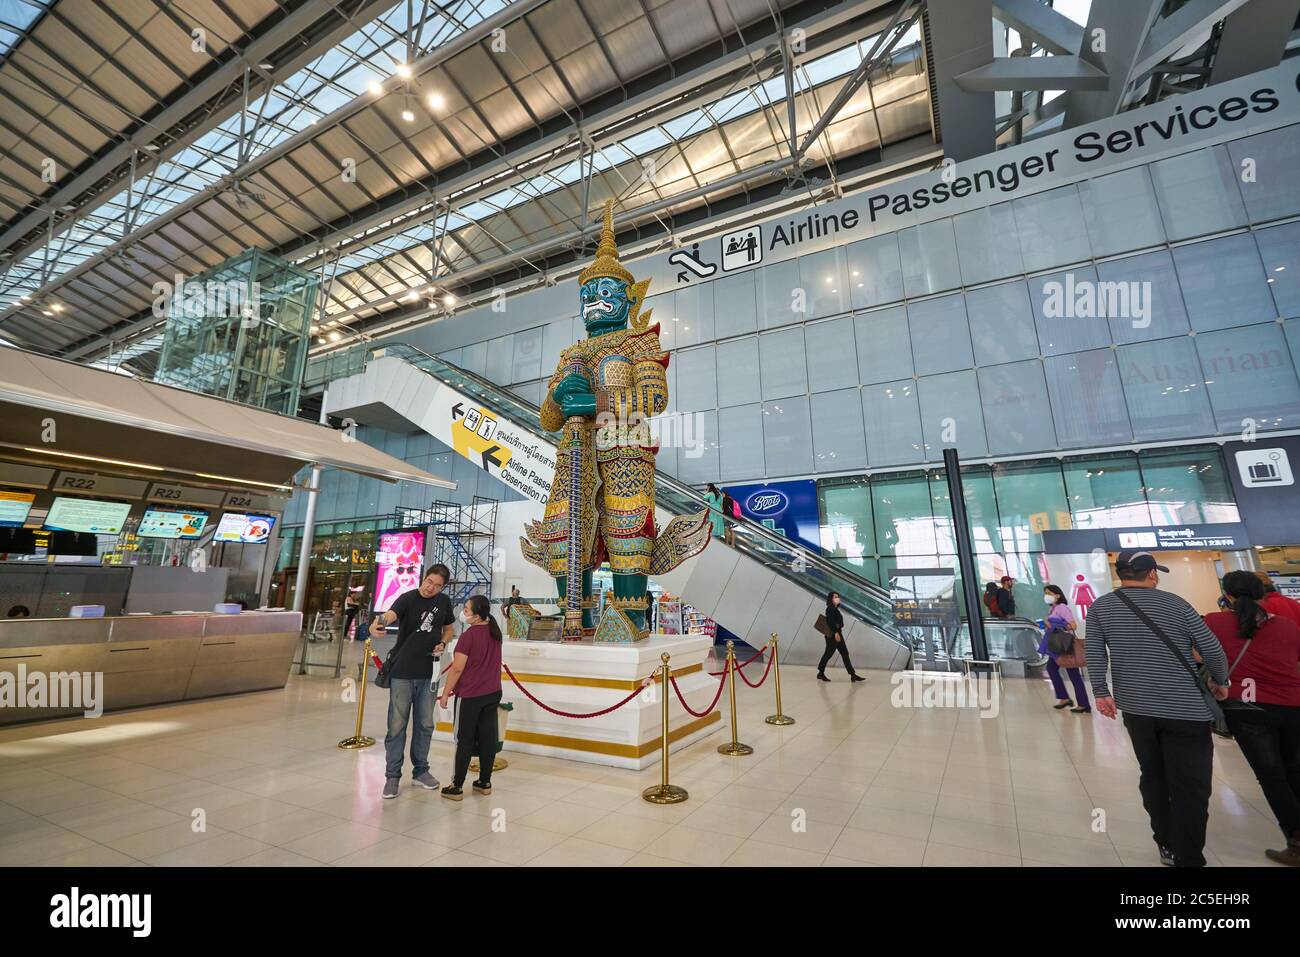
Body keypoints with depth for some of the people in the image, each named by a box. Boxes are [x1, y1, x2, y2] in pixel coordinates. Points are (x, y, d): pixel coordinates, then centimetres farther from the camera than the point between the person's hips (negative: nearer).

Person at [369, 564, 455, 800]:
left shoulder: (444, 602, 1)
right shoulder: (407, 599, -13)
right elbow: (390, 614, -34)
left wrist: (442, 644, -6)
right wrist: (376, 625, -56)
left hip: (428, 674, 4)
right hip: (402, 672, -4)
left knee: (425, 724, 14)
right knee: (397, 725, 3)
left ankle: (420, 771, 29)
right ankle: (392, 776, 19)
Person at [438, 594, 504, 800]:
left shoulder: (468, 636, -19)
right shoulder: (495, 632, 2)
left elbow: (457, 669, -16)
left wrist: (445, 693, -6)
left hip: (470, 696, -6)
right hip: (493, 693, 6)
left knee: (464, 741, 6)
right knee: (488, 738, 12)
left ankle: (456, 787, 16)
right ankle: (485, 782, 23)